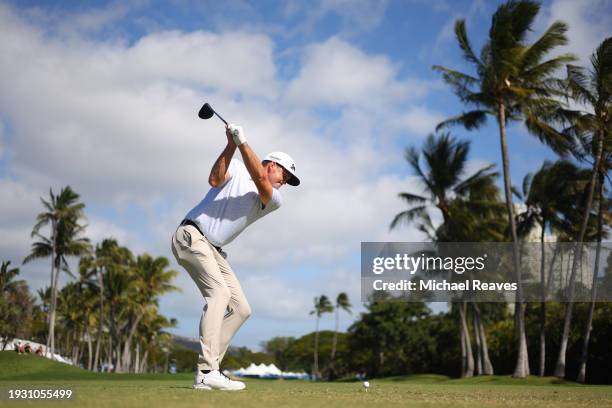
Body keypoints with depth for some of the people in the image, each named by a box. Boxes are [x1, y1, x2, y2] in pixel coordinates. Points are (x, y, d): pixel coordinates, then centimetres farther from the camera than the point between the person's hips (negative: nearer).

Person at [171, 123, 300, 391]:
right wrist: (231, 145, -23)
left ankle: (208, 370, 0)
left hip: (214, 250, 7)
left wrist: (242, 141, -18)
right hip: (191, 235, -7)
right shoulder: (236, 168, 6)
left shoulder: (274, 201, 13)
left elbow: (259, 180, -9)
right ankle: (207, 372, -32)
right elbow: (214, 180, -15)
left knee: (241, 309, 1)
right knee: (219, 291, -25)